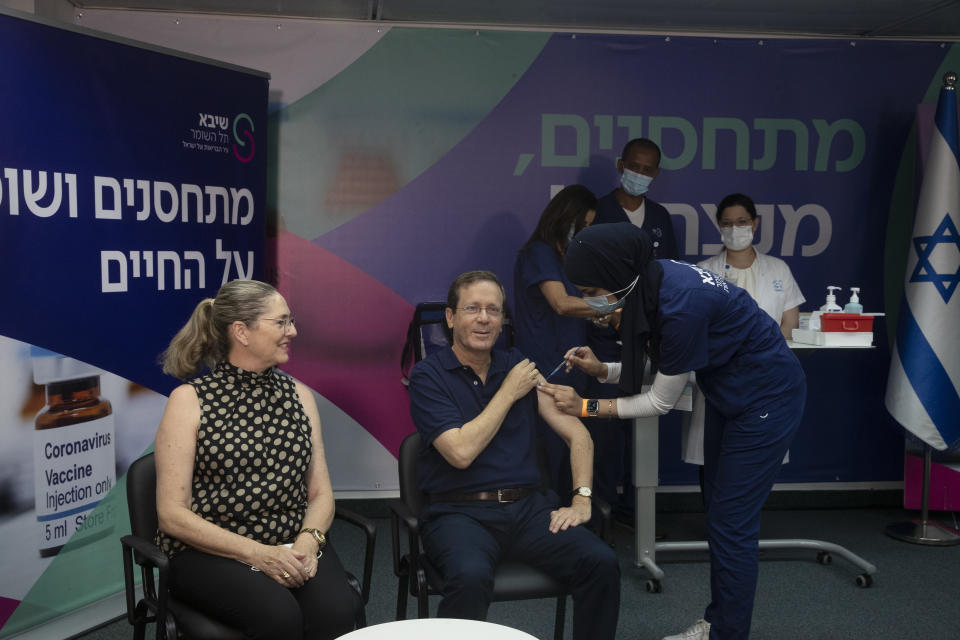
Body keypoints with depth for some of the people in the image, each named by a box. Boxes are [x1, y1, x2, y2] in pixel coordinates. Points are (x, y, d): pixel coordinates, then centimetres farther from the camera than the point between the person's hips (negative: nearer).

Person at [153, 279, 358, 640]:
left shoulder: (298, 395, 11)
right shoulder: (190, 400, -2)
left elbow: (320, 493, 11)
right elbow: (173, 515, -6)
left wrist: (308, 541, -11)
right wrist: (257, 553, -17)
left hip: (293, 546, 4)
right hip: (209, 553, -3)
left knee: (337, 609, -27)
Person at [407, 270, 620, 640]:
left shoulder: (520, 367, 13)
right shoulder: (428, 375, 0)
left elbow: (576, 433, 11)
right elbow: (461, 452, -13)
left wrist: (581, 499, -3)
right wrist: (509, 393, -5)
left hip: (528, 506, 4)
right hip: (460, 511, -4)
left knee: (601, 562, -20)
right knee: (470, 576, -35)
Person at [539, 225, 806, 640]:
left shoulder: (681, 306, -34)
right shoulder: (648, 283, -9)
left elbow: (660, 402, -21)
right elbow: (660, 365, 4)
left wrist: (586, 407, -17)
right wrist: (601, 370, -9)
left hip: (766, 398, -9)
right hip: (728, 394, 9)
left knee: (731, 523, -3)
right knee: (717, 509, 16)